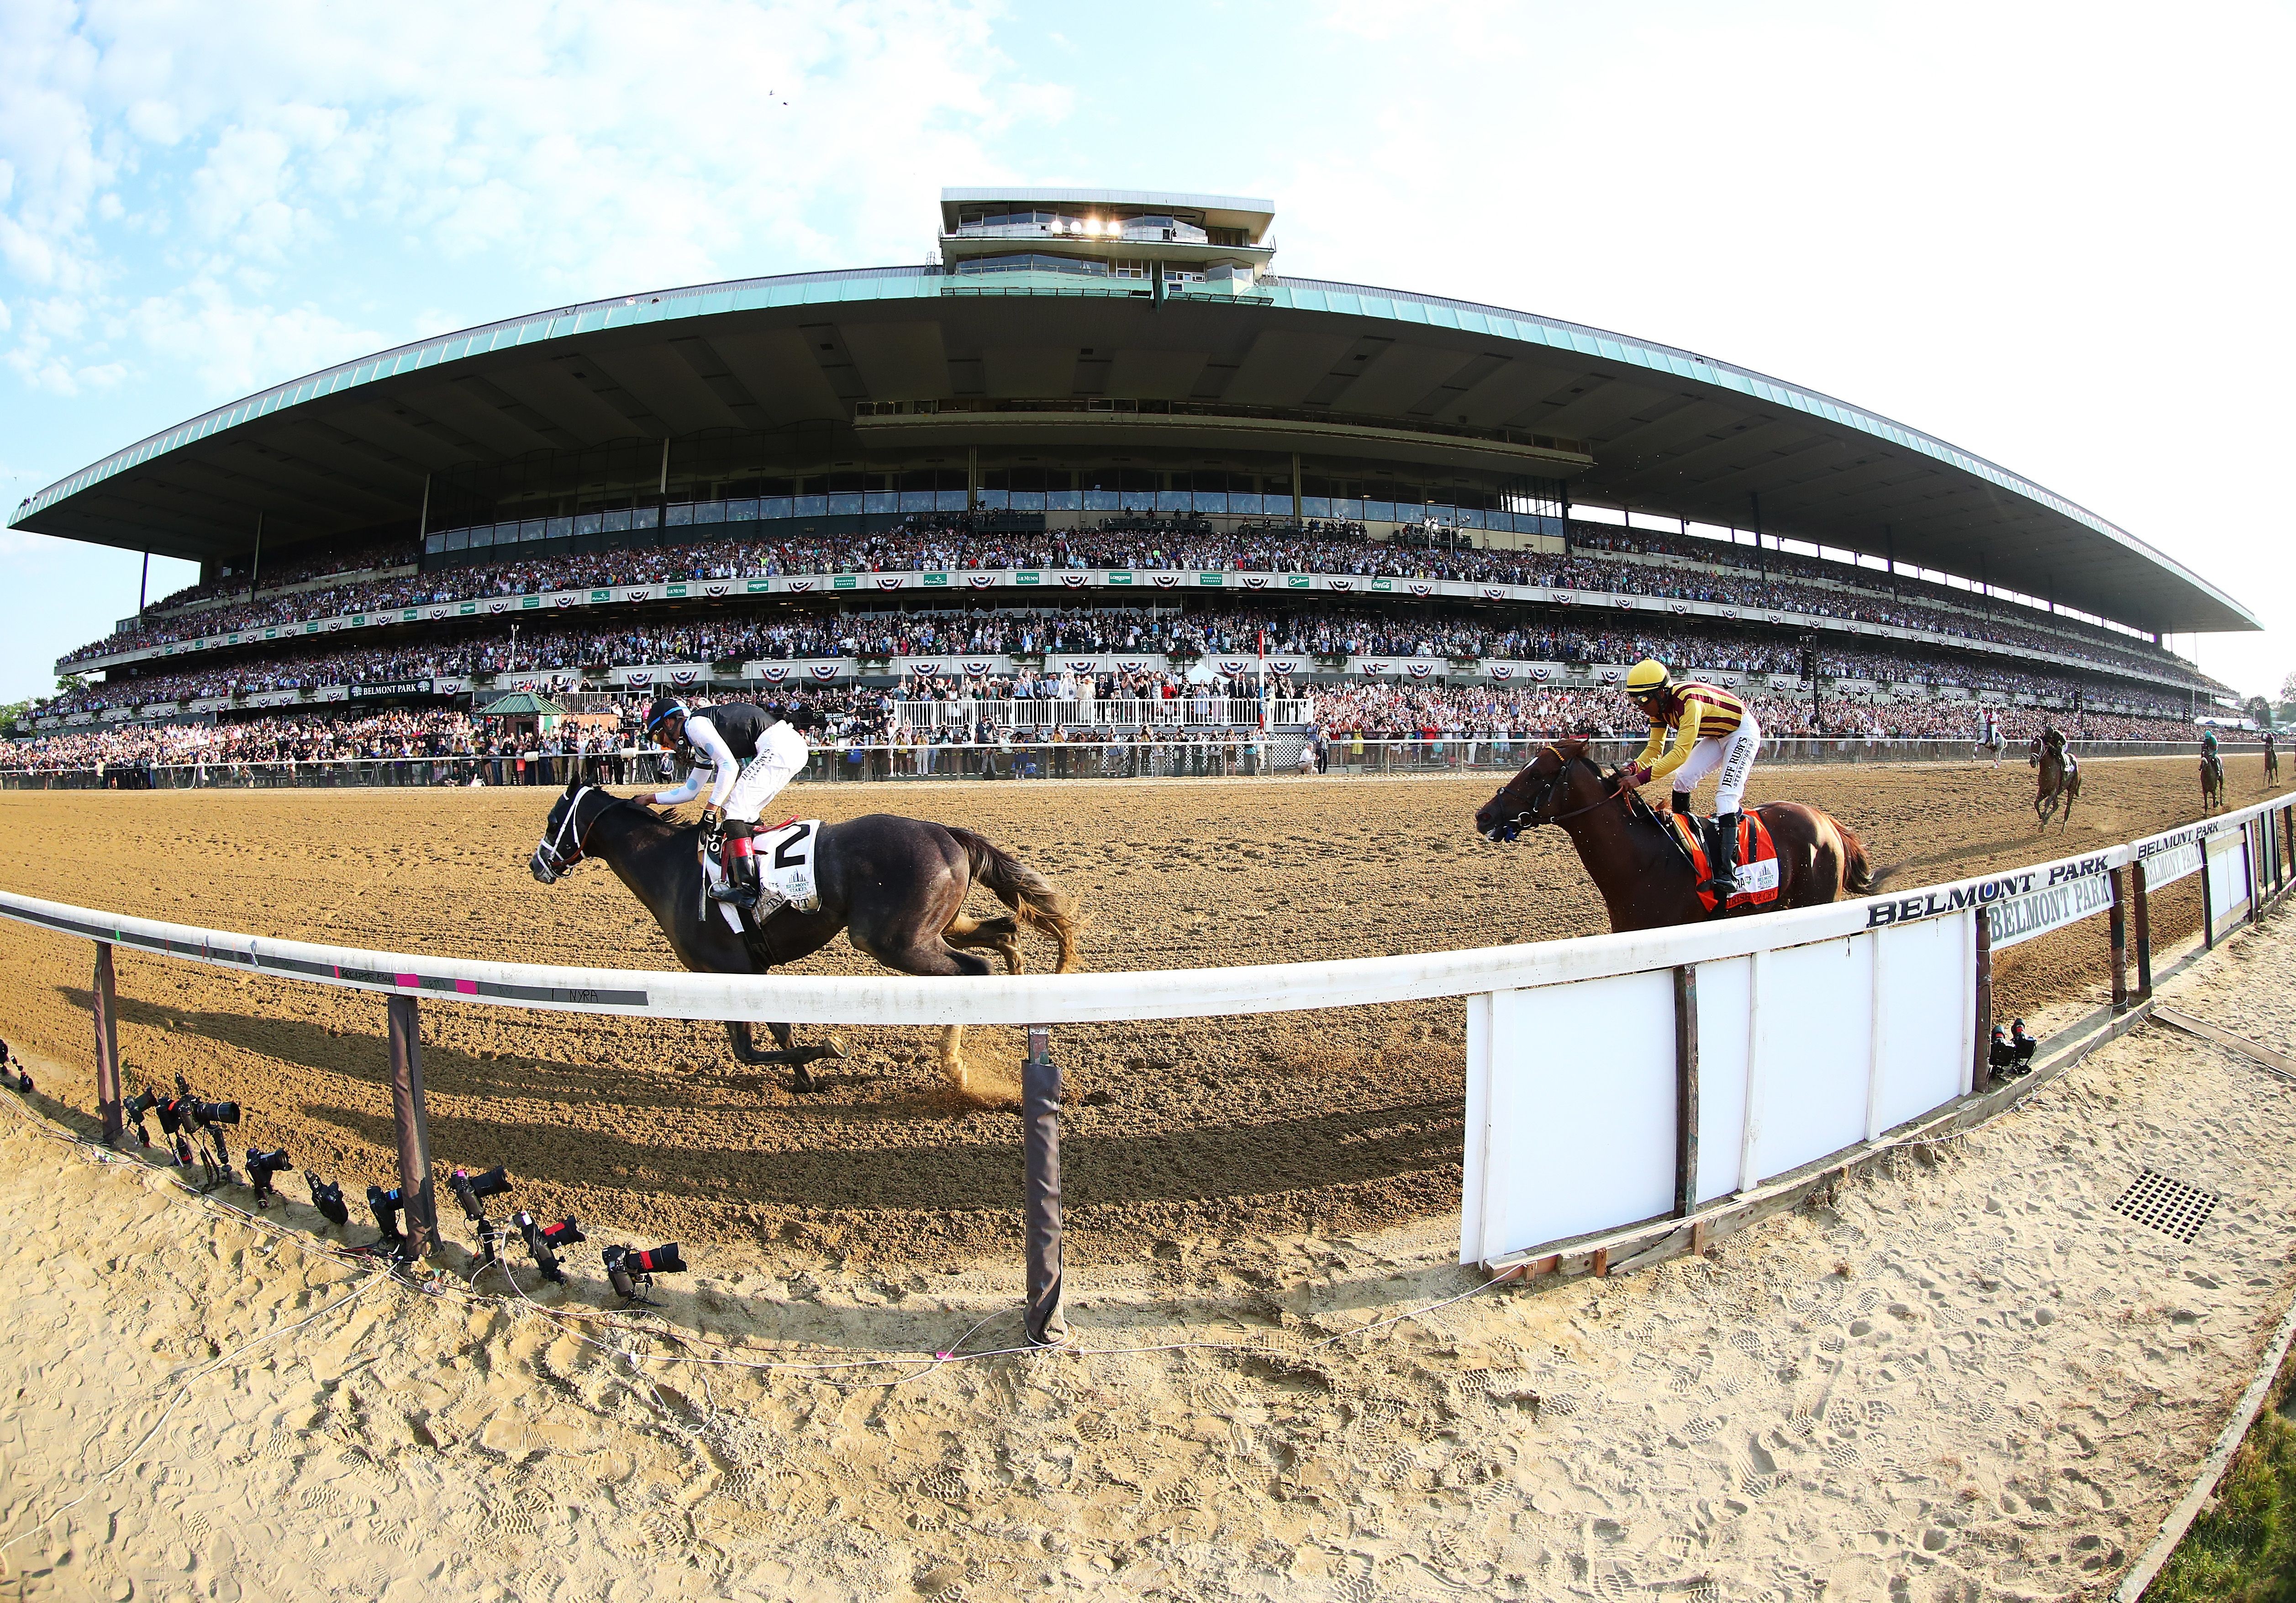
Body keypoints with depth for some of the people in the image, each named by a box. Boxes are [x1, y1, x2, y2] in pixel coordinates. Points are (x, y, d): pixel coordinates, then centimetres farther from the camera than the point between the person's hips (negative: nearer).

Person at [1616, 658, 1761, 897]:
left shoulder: (1689, 701, -36)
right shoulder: (1660, 706, -9)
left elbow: (1681, 752, -42)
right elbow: (1654, 750, -5)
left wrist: (1642, 777, -48)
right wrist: (1633, 768, -26)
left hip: (1743, 732, -9)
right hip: (1716, 736, 9)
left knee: (1726, 795, -20)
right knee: (1683, 779, -1)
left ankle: (1726, 871, -27)